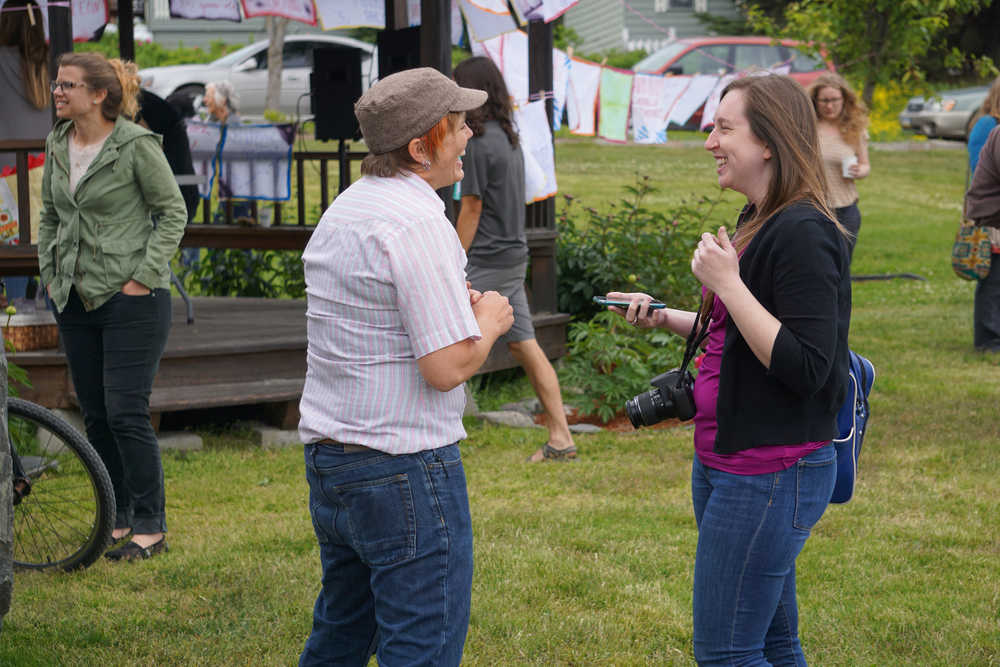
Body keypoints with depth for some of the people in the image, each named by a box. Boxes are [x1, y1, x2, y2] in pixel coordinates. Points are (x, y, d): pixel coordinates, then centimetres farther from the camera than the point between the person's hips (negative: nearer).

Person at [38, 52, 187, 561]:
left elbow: (173, 213, -7)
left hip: (131, 300, -6)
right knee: (95, 417, 10)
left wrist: (143, 277, -11)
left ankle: (150, 526, 3)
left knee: (126, 414, -7)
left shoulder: (136, 145, -11)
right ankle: (116, 519, 21)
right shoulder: (58, 145, 7)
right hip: (75, 302, 6)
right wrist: (51, 275, 10)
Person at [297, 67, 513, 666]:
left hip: (329, 460, 9)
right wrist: (487, 321, -2)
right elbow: (447, 367, -21)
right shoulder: (418, 223, -18)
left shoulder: (343, 209, 12)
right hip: (405, 470, -9)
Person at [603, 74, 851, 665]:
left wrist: (726, 282, -23)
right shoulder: (758, 222, 12)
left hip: (772, 475, -10)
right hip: (725, 462, 10)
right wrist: (663, 317, 11)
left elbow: (804, 367, -25)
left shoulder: (805, 234, -19)